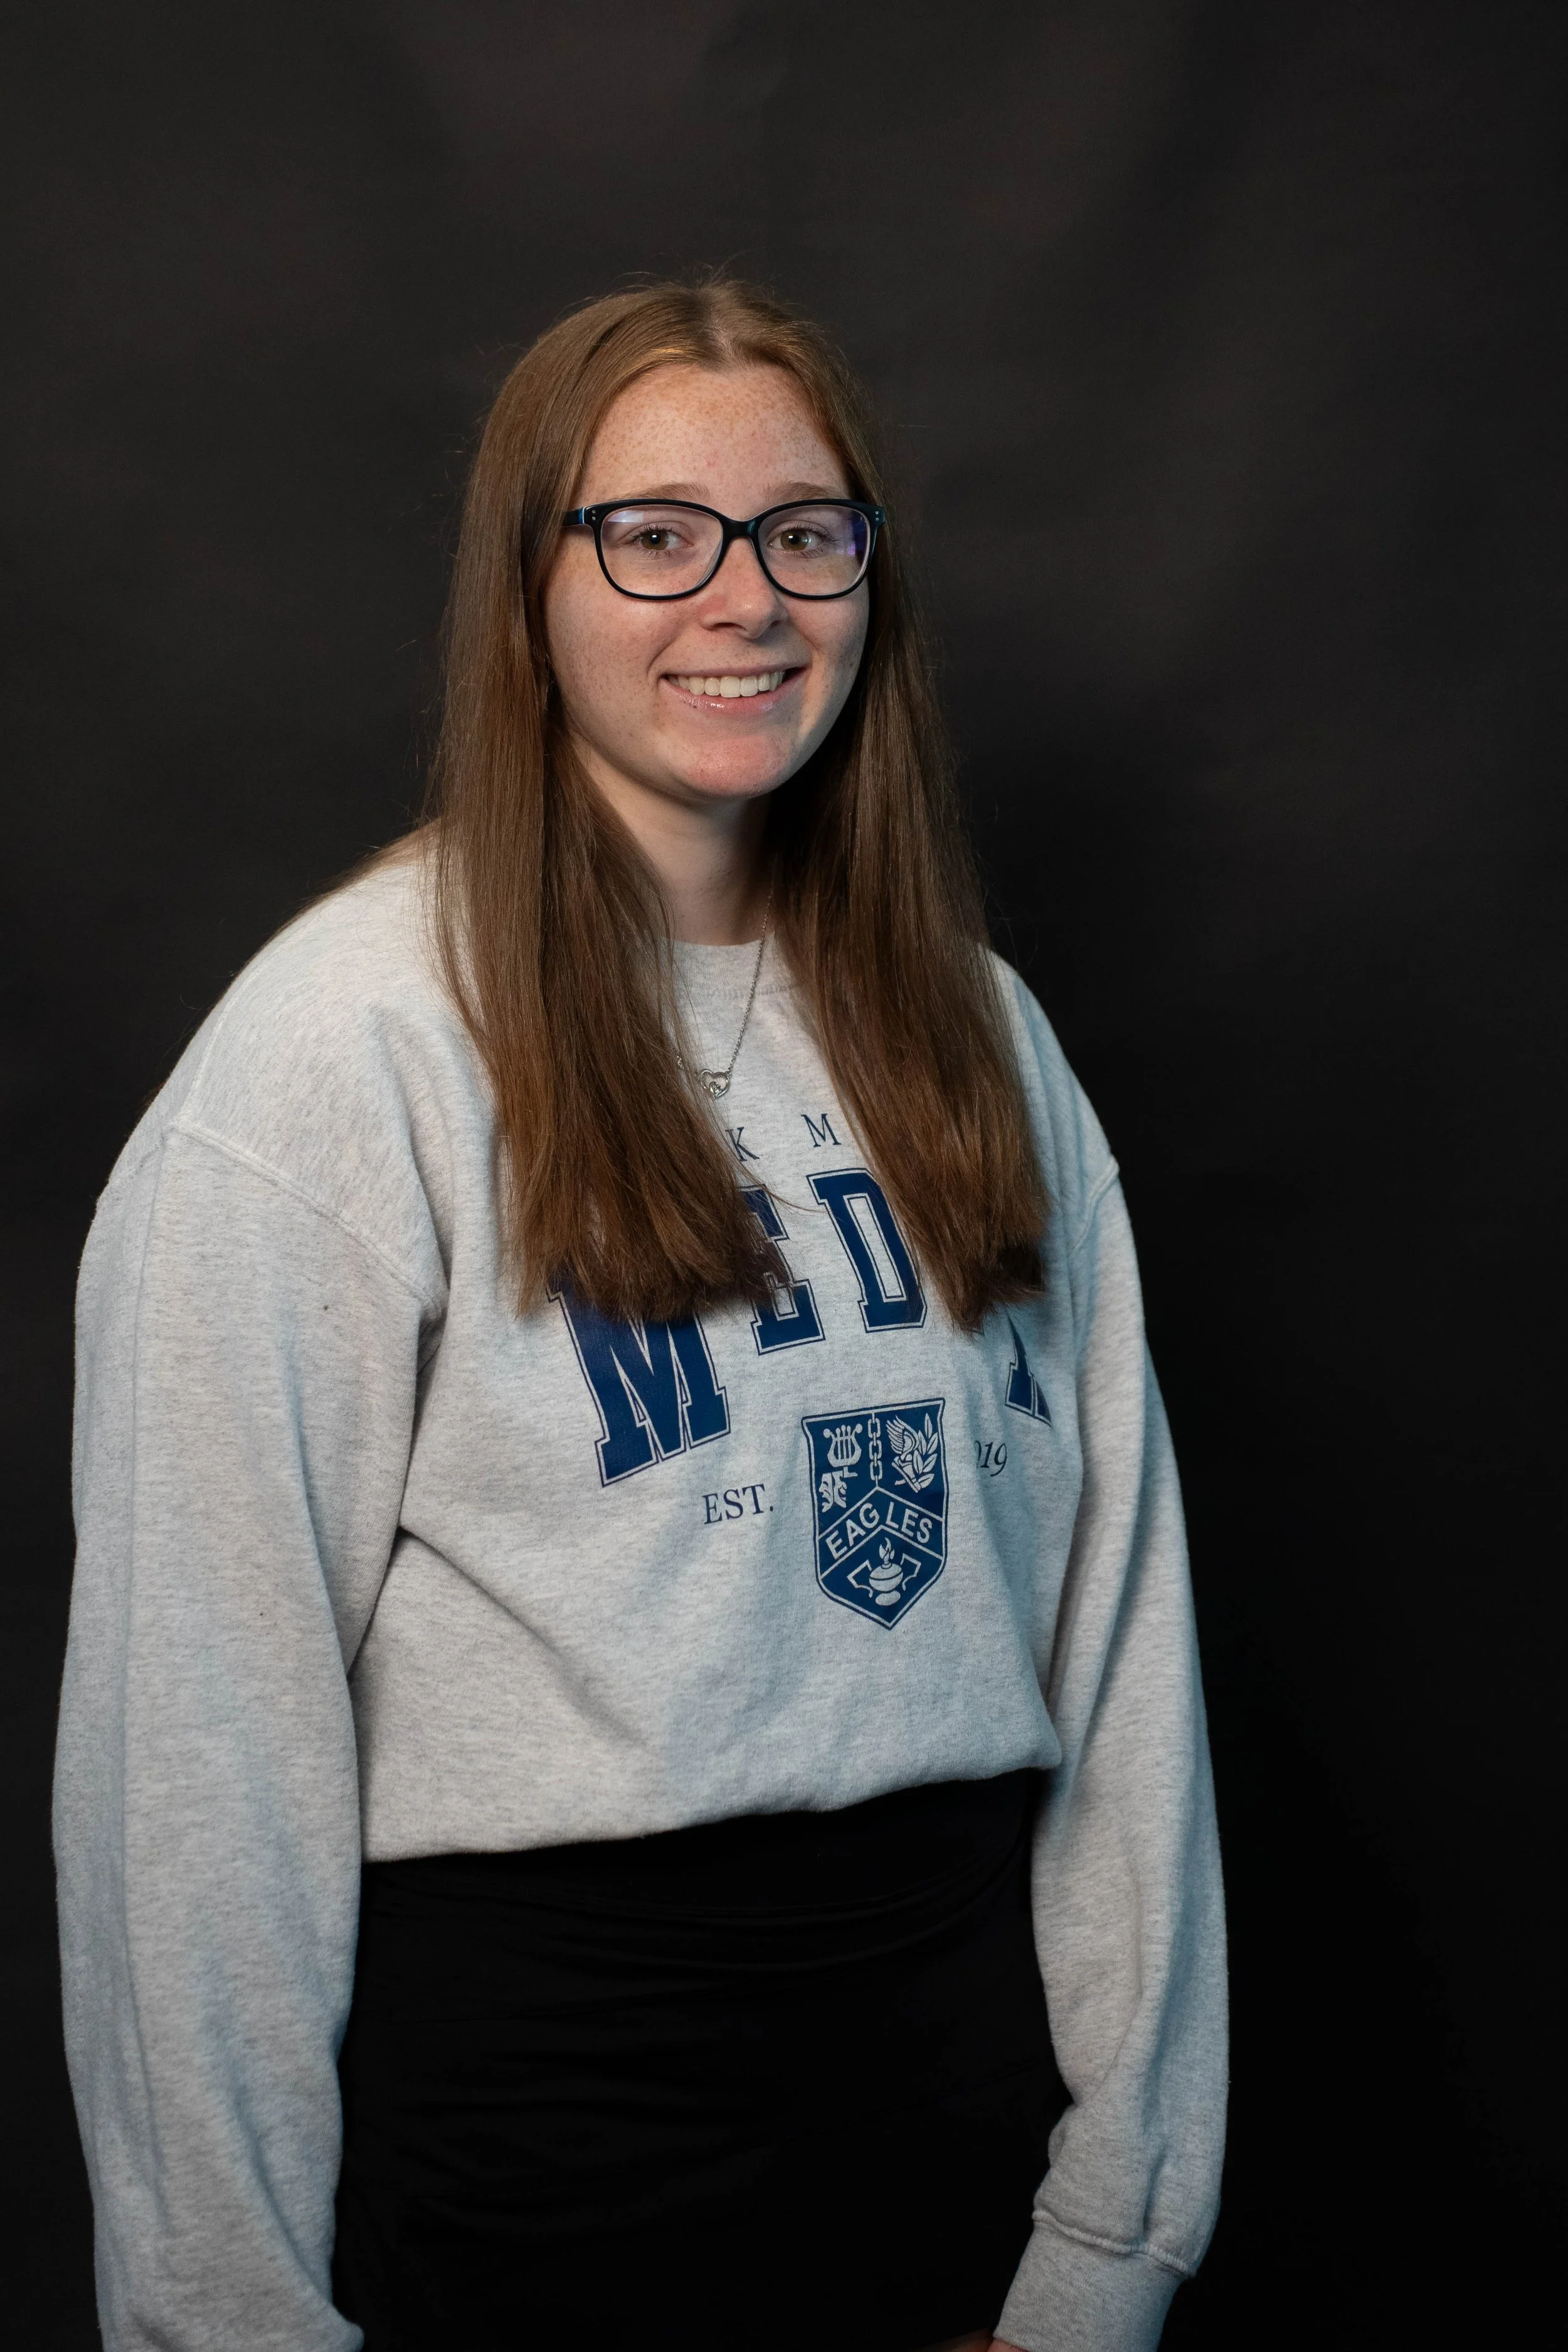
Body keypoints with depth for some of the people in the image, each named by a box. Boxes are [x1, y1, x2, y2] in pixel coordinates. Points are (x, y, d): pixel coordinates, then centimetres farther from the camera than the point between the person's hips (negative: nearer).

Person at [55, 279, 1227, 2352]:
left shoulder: (970, 1031, 5)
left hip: (958, 2010, 5)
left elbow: (1114, 1601, 4)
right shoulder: (347, 1044, -12)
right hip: (535, 2040, -4)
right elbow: (205, 1720, -11)